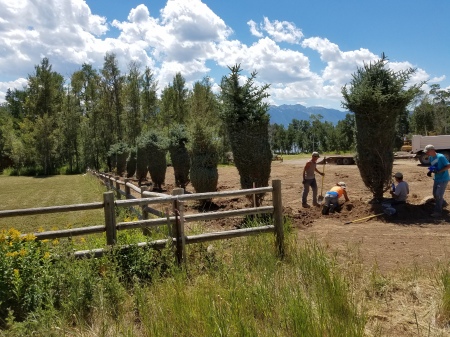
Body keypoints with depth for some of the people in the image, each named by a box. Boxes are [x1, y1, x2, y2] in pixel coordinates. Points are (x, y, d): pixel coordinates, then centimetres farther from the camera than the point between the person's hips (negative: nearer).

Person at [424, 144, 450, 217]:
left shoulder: (440, 157, -21)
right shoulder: (430, 158, 2)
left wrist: (439, 171, -28)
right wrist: (430, 171, -3)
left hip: (443, 179, -8)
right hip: (436, 179, 8)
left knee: (438, 195, -7)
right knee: (435, 194, 18)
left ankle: (438, 211, 2)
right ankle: (443, 203, 44)